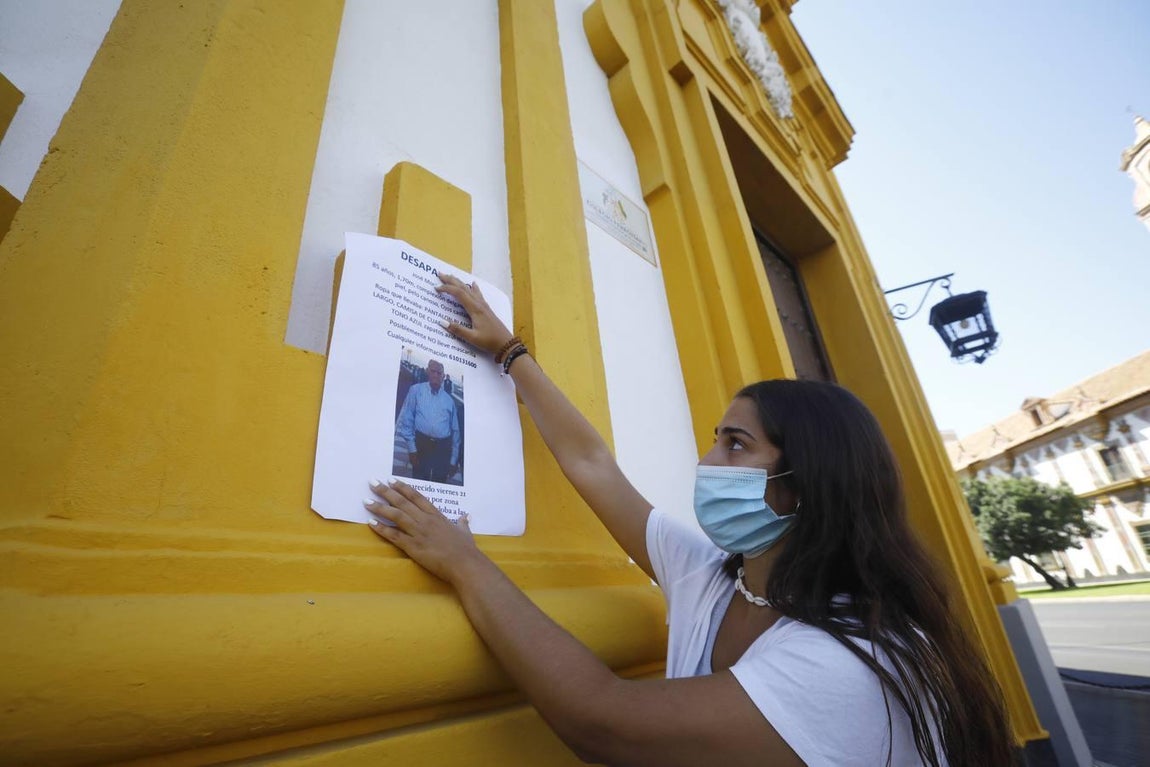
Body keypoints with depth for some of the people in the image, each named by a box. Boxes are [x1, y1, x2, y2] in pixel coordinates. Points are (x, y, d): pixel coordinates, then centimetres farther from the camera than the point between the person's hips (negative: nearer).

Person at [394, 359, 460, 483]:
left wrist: (453, 459, 9)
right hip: (422, 445, -2)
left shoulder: (449, 399, 14)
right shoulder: (416, 390, 7)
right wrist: (411, 448, -7)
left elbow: (455, 430, 15)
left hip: (443, 448, 2)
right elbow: (406, 419, 2)